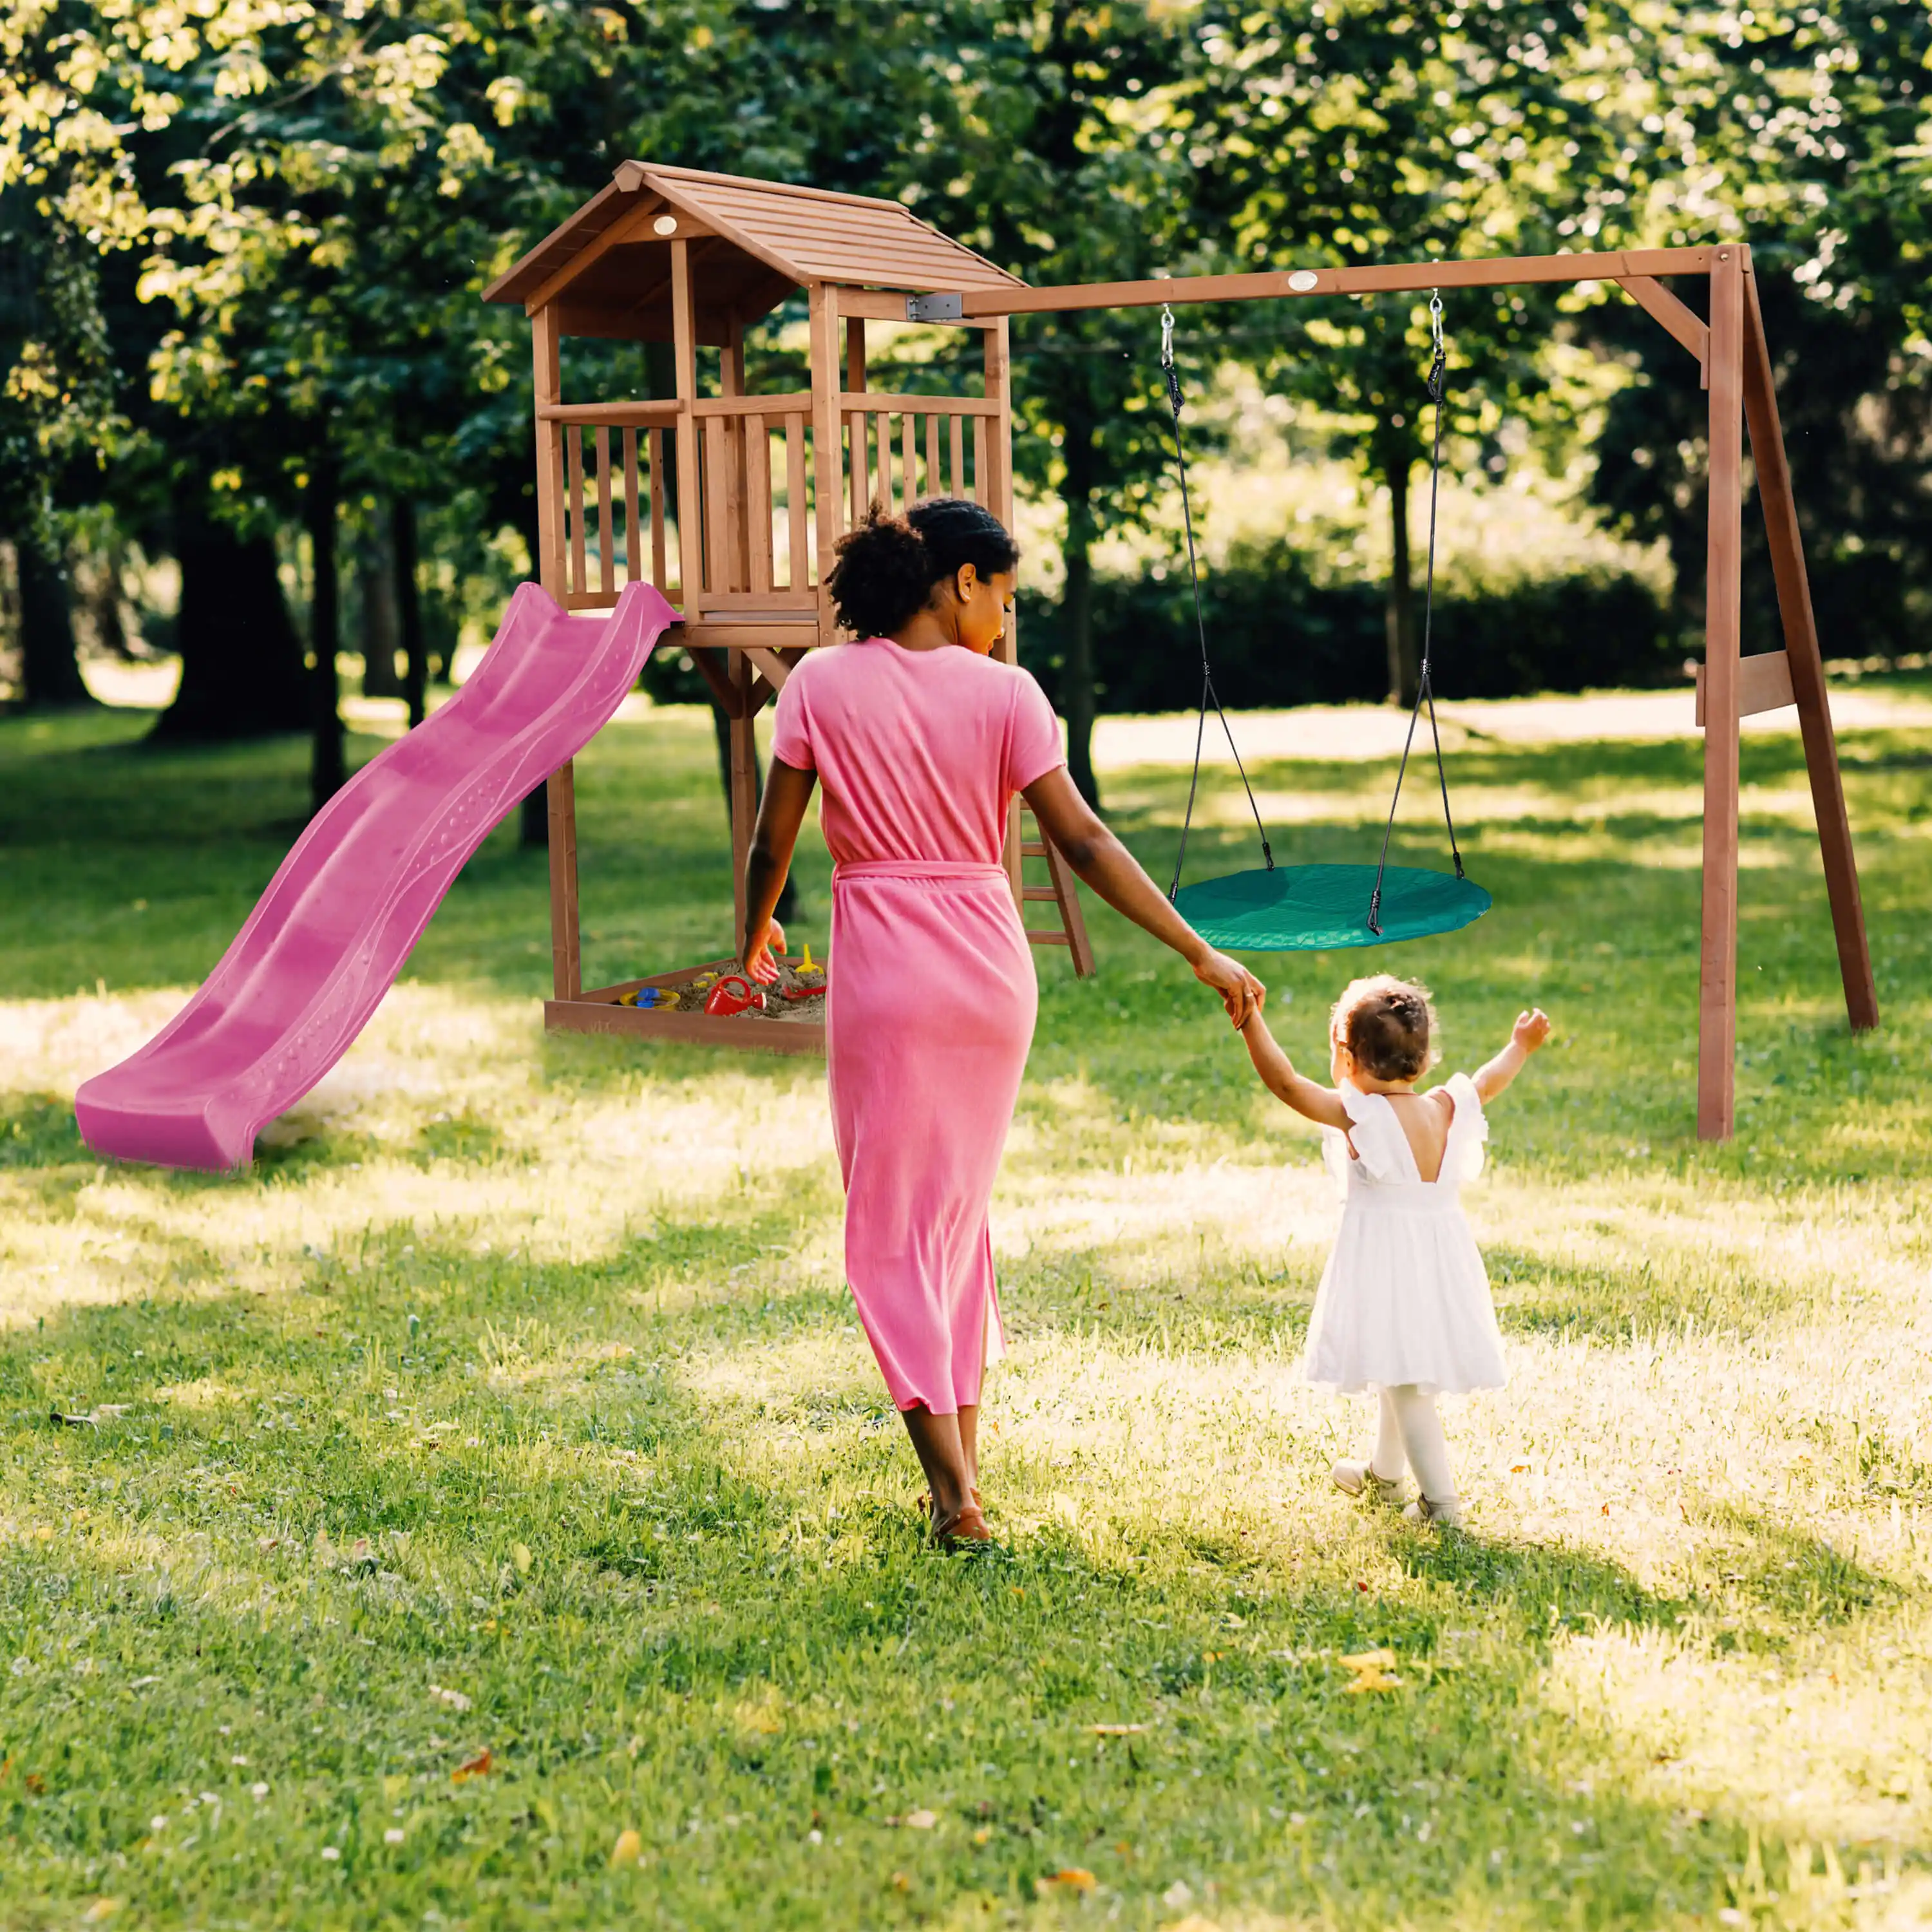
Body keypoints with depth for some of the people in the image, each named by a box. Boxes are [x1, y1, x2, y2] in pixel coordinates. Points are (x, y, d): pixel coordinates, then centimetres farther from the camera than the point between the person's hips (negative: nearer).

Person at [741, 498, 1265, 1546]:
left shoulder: (823, 683, -3)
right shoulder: (1003, 692, -4)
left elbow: (772, 841, -1)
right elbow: (1084, 843, -7)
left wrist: (754, 936, 20)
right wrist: (1201, 954, -4)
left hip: (883, 969, -2)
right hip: (991, 965, 2)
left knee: (891, 1227, 4)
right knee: (960, 1207, 19)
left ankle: (953, 1489, -3)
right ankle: (962, 1454, 25)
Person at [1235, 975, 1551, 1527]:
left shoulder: (1357, 1115, -16)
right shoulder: (1446, 1109, 1)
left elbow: (1285, 1082, -21)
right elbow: (1488, 1083, 20)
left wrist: (1250, 1021, -21)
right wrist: (1520, 1047, 38)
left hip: (1385, 1263, -7)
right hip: (1442, 1262, 7)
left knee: (1405, 1382, -3)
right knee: (1403, 1375, 23)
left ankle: (1441, 1499, -5)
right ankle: (1383, 1473, 42)